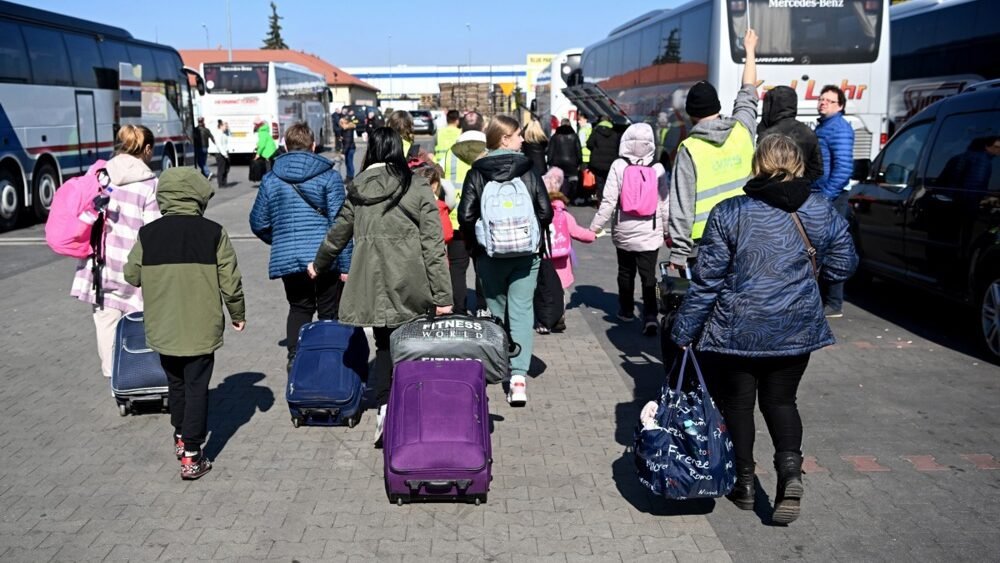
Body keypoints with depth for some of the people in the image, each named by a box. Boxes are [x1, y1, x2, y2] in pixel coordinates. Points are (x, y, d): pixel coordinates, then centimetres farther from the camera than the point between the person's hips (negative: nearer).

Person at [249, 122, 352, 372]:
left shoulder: (270, 179, 7)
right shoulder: (328, 176, -3)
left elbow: (258, 223, 12)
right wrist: (346, 265, -6)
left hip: (287, 259, 3)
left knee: (298, 309, 18)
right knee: (329, 312, 8)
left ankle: (294, 359, 7)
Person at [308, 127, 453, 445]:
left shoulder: (357, 188, 6)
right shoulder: (417, 187, -1)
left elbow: (338, 233, 19)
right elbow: (433, 244, -5)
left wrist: (319, 264, 38)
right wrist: (442, 295, -3)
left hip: (373, 282, 2)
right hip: (411, 286, -2)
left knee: (384, 344, 10)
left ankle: (384, 404, -7)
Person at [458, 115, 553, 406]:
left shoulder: (476, 173, -2)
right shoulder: (527, 170, -3)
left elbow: (466, 215, -7)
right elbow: (545, 211, -6)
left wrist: (475, 247, 6)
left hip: (490, 254, 1)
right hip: (526, 254, -1)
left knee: (495, 311, 17)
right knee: (521, 311, 0)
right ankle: (518, 375, -12)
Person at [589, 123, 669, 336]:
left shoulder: (618, 166, -9)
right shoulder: (658, 169, -4)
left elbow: (609, 201, -10)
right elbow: (664, 203, 0)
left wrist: (596, 226, -2)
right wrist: (668, 231, 12)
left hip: (624, 232, 0)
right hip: (650, 233, 0)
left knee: (626, 272, 17)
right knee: (648, 275, 1)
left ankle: (626, 310, 30)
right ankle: (650, 315, -13)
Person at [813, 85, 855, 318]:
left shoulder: (839, 128, -11)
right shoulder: (822, 126, 19)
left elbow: (843, 167, -21)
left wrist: (826, 195, -22)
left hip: (830, 198, -10)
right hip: (819, 196, 10)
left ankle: (834, 304, -1)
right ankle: (822, 297, 25)